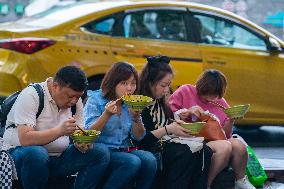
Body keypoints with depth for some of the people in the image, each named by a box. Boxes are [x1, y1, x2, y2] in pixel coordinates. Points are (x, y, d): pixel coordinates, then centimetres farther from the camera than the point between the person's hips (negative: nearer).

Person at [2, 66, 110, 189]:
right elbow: (24, 139, -25)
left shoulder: (75, 100, 4)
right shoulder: (30, 96, -16)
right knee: (36, 154, -41)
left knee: (101, 153, -13)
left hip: (59, 157, 6)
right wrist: (59, 130, -36)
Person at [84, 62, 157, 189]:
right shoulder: (95, 100, -3)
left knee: (149, 159, -24)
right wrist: (107, 114, -25)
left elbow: (138, 137, 7)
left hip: (124, 151, 5)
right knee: (132, 162, -30)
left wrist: (135, 116, -11)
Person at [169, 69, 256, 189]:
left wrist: (230, 121, -1)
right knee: (224, 147, -32)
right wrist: (187, 113, -14)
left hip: (215, 141, 5)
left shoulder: (220, 102, 16)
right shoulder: (185, 92, 4)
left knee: (239, 145, -26)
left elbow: (225, 135, 18)